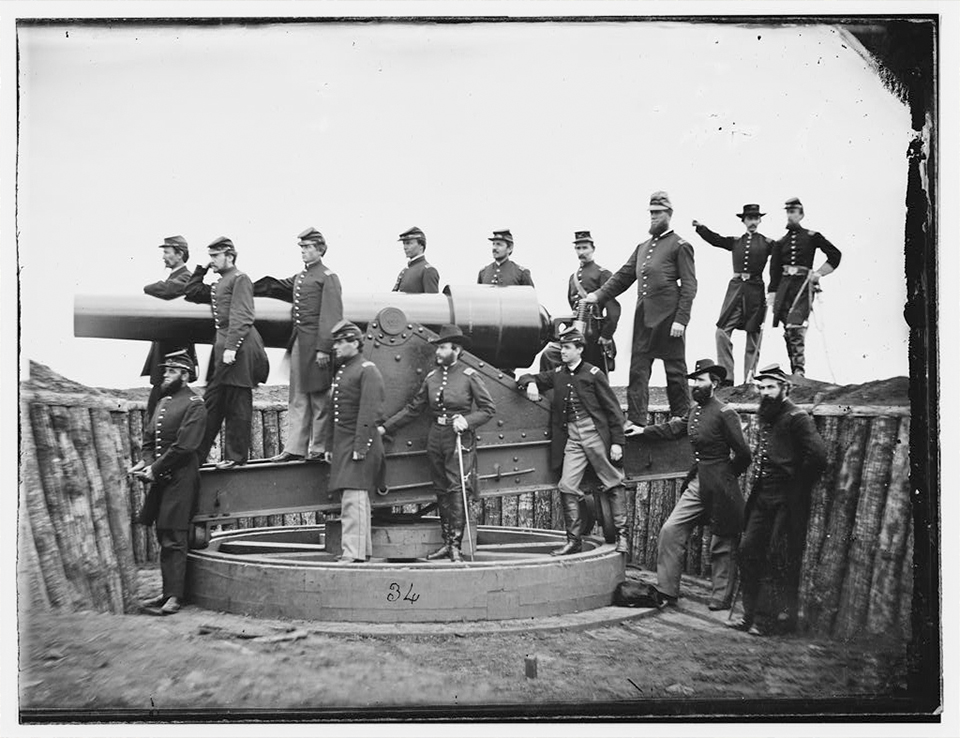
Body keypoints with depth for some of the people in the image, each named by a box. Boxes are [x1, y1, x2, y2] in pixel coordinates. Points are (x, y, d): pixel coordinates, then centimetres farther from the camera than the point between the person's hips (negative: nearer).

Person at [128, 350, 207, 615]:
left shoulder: (194, 405, -10)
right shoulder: (163, 401, 17)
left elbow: (184, 446, -17)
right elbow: (149, 437, 16)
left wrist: (155, 469, -16)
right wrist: (146, 463, -2)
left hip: (180, 479, -8)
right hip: (161, 478, 9)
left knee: (173, 539, -8)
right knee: (164, 536, 12)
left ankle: (174, 596, -5)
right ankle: (169, 591, 20)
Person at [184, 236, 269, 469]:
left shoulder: (240, 279, -9)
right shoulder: (218, 284, 19)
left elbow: (242, 317, -17)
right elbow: (191, 293, 27)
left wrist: (231, 347, -22)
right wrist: (201, 268, 18)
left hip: (239, 346, -9)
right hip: (222, 344, 9)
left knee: (237, 404, -2)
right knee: (212, 402, 10)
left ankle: (235, 456, 4)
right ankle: (196, 455, 14)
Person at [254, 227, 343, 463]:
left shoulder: (328, 277, -8)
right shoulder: (299, 278, 17)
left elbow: (331, 317, -14)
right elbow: (273, 286, 24)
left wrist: (324, 349, -19)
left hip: (316, 344, -8)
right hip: (299, 343, 8)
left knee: (319, 398, 1)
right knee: (297, 397, 8)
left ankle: (319, 450, 8)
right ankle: (294, 448, 11)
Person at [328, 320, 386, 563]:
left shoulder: (367, 370, -9)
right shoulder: (341, 371, 19)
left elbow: (369, 413, -17)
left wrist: (360, 448, -21)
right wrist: (331, 448, 17)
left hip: (359, 444, -9)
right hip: (343, 444, 9)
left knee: (353, 499, -12)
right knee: (358, 499, 13)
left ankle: (354, 553, -13)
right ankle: (363, 549, 19)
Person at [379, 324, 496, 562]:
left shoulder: (469, 376, -4)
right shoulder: (432, 377, 10)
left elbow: (488, 408, -3)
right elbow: (413, 409, 13)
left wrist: (466, 420, -19)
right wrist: (385, 427, 7)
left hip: (459, 438, -5)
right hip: (436, 437, 5)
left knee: (455, 489, -10)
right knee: (441, 490, 7)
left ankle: (455, 545, -7)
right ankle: (446, 542, 13)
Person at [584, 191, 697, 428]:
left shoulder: (680, 246, -3)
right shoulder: (642, 247, 18)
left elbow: (689, 286, -8)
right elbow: (623, 276, 18)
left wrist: (681, 319, -16)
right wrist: (598, 295, 7)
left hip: (667, 318, -6)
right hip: (643, 317, 6)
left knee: (675, 370, 3)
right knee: (638, 369, 3)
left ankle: (681, 419, 15)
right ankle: (635, 421, 5)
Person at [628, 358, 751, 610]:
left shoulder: (725, 414, -16)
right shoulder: (695, 410, 7)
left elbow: (743, 454, -15)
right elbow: (674, 428, 26)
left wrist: (726, 475, -1)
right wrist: (644, 431, 28)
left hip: (719, 488, -8)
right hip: (697, 484, 8)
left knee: (721, 546, 5)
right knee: (670, 531, 1)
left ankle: (720, 599, 18)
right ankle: (667, 592, 7)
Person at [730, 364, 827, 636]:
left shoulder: (796, 418, -12)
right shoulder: (765, 417, 14)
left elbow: (817, 454, -23)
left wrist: (797, 485, -12)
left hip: (786, 500, -8)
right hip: (762, 496, 8)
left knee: (780, 558, -4)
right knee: (748, 550, 6)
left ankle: (785, 619, 5)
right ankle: (750, 614, 14)